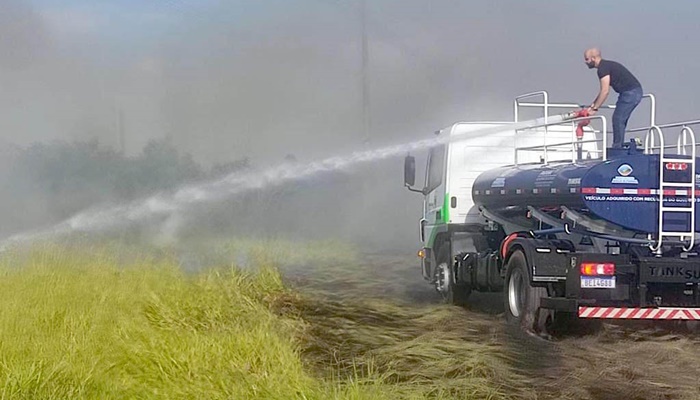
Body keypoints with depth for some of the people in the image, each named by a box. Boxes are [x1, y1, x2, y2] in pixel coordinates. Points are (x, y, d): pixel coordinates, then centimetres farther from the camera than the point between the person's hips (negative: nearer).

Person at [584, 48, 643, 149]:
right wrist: (592, 105, 23)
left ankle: (617, 148, -8)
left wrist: (594, 108, -15)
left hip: (630, 93, -10)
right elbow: (603, 91, 24)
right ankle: (619, 148, 13)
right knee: (620, 120, 12)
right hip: (636, 92, 10)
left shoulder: (603, 68, -13)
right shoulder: (606, 65, 19)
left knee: (618, 119, -9)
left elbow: (605, 91, -18)